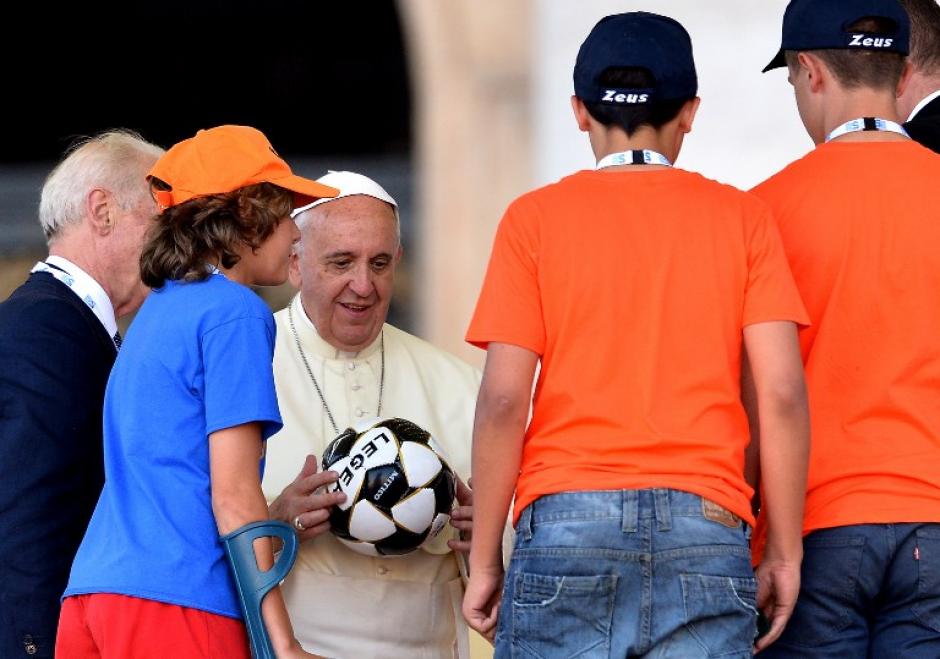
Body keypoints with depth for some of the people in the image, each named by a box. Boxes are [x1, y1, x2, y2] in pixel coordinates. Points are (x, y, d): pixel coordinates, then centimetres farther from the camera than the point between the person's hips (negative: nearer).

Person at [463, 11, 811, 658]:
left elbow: (503, 400, -1)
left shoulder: (537, 217, 6)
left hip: (567, 515, -1)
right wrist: (786, 553, 8)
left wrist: (484, 560, 5)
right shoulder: (742, 217, 9)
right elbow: (783, 394, 2)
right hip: (706, 526, 1)